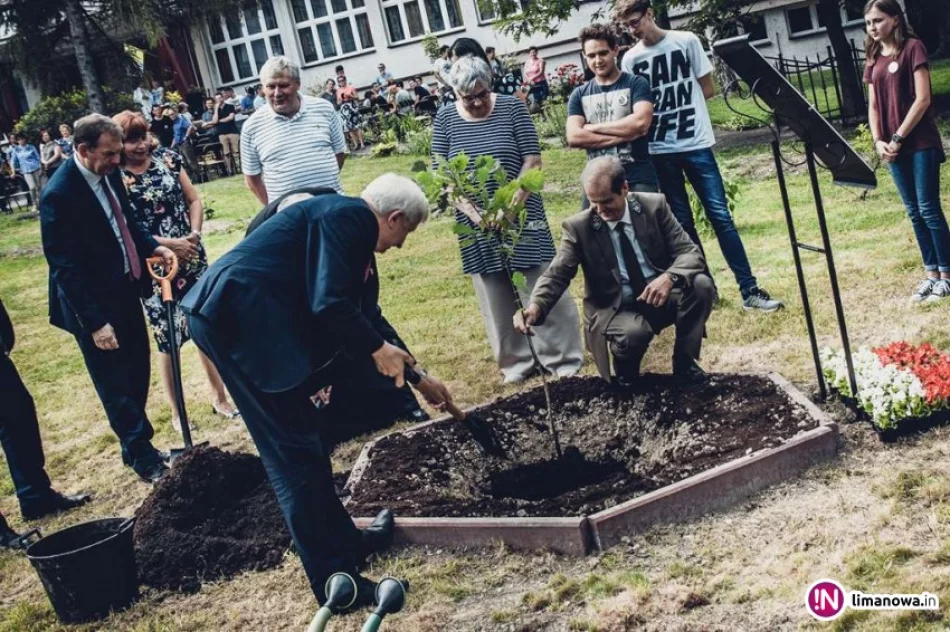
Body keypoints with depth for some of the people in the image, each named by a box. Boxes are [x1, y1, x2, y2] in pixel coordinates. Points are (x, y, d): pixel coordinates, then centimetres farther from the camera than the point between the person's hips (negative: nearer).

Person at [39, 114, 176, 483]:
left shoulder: (108, 173, -2)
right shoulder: (59, 195, -25)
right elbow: (65, 268, -22)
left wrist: (153, 247, -1)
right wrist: (95, 323, -21)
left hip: (125, 292, 8)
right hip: (94, 305, -8)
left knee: (138, 373, 17)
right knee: (116, 384, 8)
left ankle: (135, 445, 36)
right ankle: (142, 456, 23)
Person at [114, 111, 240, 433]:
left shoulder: (167, 159, 1)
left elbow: (193, 200, 5)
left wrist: (195, 233, -11)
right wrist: (169, 244, -17)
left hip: (192, 258, 4)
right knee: (168, 340, 4)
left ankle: (219, 397, 26)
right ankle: (176, 412, 18)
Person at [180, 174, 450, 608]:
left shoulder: (354, 231, 23)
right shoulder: (346, 215, -8)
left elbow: (365, 314, 30)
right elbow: (329, 304, -18)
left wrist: (418, 378, 33)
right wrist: (377, 350, -3)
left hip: (250, 319, 10)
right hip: (236, 314, -10)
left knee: (301, 441, 17)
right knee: (295, 448, -6)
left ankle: (343, 541, 29)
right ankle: (333, 577, 1)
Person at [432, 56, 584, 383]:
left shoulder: (511, 107, -3)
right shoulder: (445, 118, 0)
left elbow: (532, 159, -6)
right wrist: (472, 211, -15)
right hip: (477, 224, 2)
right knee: (496, 297, 7)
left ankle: (564, 357, 12)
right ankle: (517, 362, 19)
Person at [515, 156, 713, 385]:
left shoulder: (654, 206, -7)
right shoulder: (578, 226, -11)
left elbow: (690, 253, -9)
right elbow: (557, 275, -14)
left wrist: (669, 277, -33)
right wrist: (535, 307, -37)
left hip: (660, 297, 3)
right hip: (616, 310, -3)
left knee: (700, 284, -26)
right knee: (633, 333, -37)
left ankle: (684, 361, -3)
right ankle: (626, 373, 1)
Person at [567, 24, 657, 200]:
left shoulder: (635, 84, 3)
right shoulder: (579, 95, 10)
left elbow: (641, 122, -14)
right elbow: (573, 137, -4)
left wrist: (594, 128, -6)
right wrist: (624, 134, -11)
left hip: (638, 179, -3)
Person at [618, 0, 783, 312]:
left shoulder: (686, 41, 0)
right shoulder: (631, 59, 4)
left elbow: (707, 89, 2)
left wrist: (668, 108, -1)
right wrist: (674, 108, -9)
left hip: (696, 144, -2)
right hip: (660, 150, 2)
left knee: (720, 216, -5)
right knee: (682, 223, 6)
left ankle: (750, 290, -2)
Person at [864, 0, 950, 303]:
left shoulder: (912, 47, -6)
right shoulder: (873, 59, 12)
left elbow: (923, 99, -12)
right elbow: (873, 105, 11)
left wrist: (898, 138, -14)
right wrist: (878, 141, -3)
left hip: (920, 143, -6)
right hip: (893, 147, 6)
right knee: (915, 212, 9)